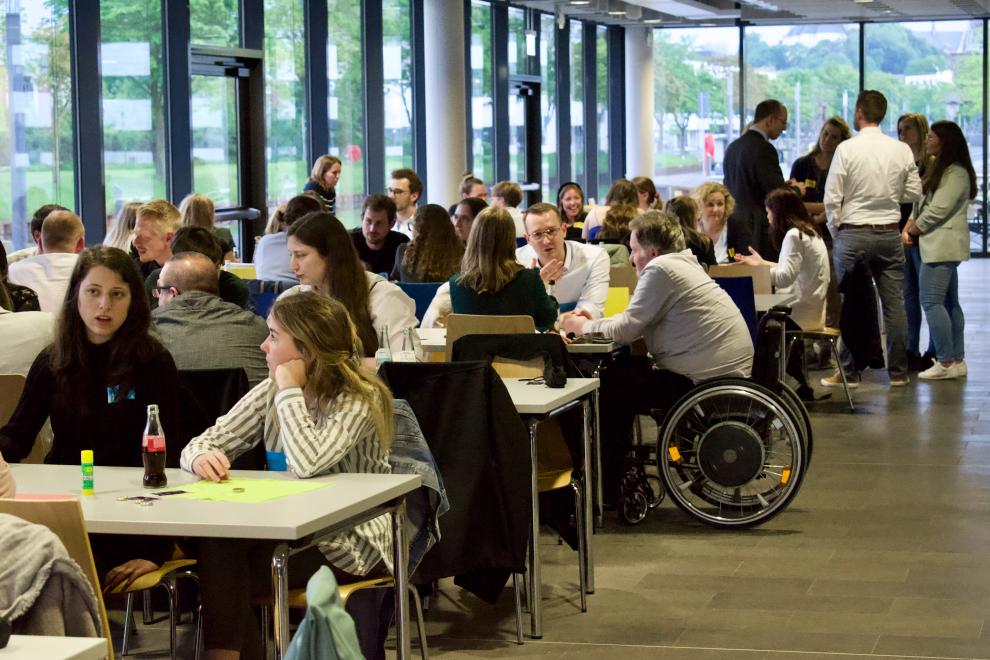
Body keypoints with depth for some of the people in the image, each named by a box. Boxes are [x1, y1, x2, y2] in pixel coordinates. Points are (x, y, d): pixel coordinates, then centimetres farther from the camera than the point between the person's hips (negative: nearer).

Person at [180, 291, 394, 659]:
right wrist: (201, 457, -24)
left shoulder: (359, 400, -17)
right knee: (215, 547, -22)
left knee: (225, 568, -22)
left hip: (351, 546, -6)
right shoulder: (271, 393, 4)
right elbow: (205, 441, 0)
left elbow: (307, 464, -33)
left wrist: (290, 392, -23)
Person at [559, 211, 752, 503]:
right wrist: (592, 322, 13)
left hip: (704, 379, -10)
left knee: (611, 385, -2)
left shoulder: (660, 269, -14)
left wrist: (582, 327, 4)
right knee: (626, 369, 18)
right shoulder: (684, 264, 17)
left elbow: (627, 329, -12)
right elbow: (637, 321, 21)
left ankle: (607, 486, 10)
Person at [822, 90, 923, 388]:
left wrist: (835, 230, 5)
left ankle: (849, 372, 5)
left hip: (853, 233, -3)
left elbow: (832, 198, -9)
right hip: (890, 232, 3)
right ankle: (898, 370, 11)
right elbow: (914, 193, 7)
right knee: (894, 302, 7)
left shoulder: (847, 149, -9)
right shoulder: (902, 150, 0)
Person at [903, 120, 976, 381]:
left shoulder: (956, 173, -13)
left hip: (942, 247, -11)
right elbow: (923, 204, 19)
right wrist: (910, 226, 3)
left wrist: (913, 230, -6)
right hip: (940, 246, 11)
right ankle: (957, 360, 15)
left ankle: (945, 362, -11)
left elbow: (938, 210, -19)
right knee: (949, 303, 11)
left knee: (931, 301, -12)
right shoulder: (939, 169, 19)